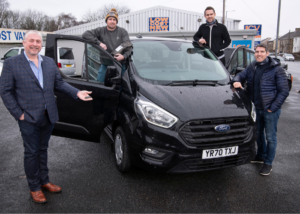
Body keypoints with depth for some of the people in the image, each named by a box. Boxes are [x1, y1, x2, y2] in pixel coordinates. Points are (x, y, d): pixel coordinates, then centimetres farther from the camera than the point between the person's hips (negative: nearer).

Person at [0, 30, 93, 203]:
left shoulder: (50, 62, 9)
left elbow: (59, 83, 11)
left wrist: (77, 93, -4)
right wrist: (18, 113, -12)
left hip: (48, 117, 5)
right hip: (29, 118, -4)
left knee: (42, 150, 18)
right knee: (32, 153, 7)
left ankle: (44, 181, 33)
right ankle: (34, 188, 23)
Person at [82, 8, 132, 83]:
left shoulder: (122, 32, 1)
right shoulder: (101, 31, 1)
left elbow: (129, 47, -5)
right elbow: (85, 35, -8)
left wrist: (124, 56, -27)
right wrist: (99, 43, -19)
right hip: (105, 65, 1)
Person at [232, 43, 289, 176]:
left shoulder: (276, 69, -12)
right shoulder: (252, 67, 4)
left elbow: (284, 91, -11)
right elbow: (241, 75, 16)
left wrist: (272, 108, -15)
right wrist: (237, 81, -10)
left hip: (270, 110, -6)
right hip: (256, 109, 6)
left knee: (270, 137, 5)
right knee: (258, 134, 20)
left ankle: (268, 163, 19)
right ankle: (260, 156, 40)